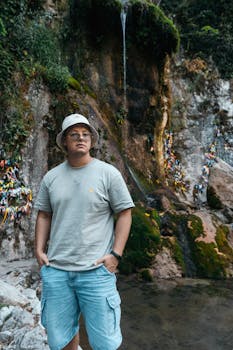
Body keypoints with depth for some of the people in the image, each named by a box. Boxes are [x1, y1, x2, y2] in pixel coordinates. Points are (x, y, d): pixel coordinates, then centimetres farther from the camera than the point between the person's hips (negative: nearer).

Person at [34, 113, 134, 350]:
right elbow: (44, 215, 13)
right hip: (55, 269, 4)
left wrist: (115, 254, -10)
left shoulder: (108, 173, -4)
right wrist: (39, 251, 4)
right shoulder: (51, 177, 7)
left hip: (96, 270, -3)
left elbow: (124, 214, -3)